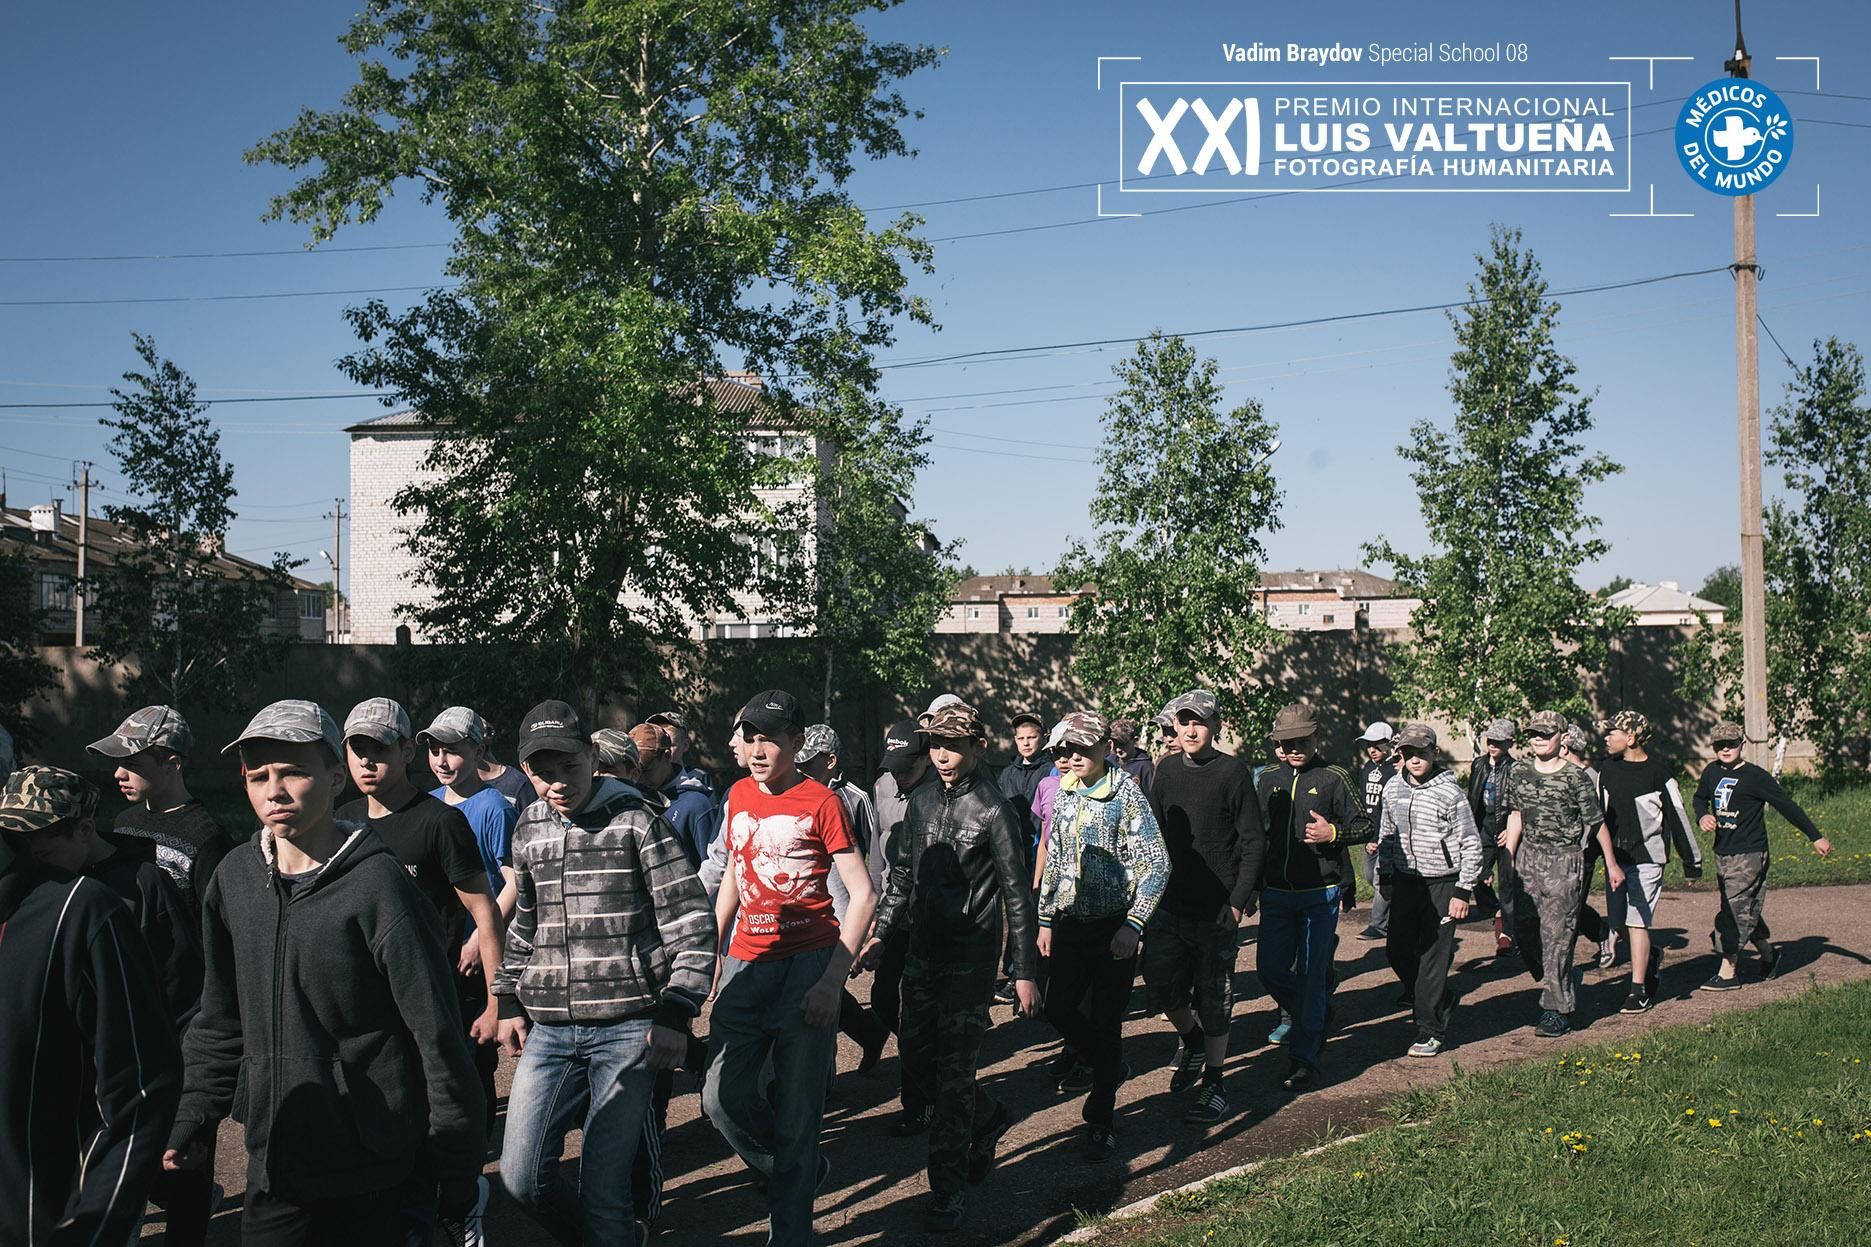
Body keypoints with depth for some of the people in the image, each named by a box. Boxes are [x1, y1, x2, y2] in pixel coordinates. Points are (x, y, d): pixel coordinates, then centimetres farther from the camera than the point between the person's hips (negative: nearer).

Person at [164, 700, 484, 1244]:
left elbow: (438, 1035, -11)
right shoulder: (235, 878, 4)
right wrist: (194, 1121, 7)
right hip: (272, 1171, 5)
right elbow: (221, 1021, 15)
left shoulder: (377, 882, -13)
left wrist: (458, 1174, -10)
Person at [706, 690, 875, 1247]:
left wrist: (832, 981, -16)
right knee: (724, 1099, -2)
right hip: (746, 965, 5)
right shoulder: (739, 796, 10)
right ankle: (801, 1172, 25)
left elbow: (862, 896, -8)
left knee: (795, 1113, -1)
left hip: (808, 965, -5)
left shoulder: (820, 803, -6)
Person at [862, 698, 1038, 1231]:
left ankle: (949, 1190, 7)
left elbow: (1017, 894, -10)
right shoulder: (921, 803, 7)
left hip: (970, 960, -7)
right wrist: (881, 933, 11)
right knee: (916, 1057, 12)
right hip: (922, 952, 7)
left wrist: (1024, 971, -11)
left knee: (953, 1073, -4)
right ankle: (987, 1120, 37)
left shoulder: (993, 810, -11)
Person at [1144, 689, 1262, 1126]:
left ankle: (1213, 1085, 17)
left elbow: (1254, 842, -8)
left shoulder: (1232, 771, -7)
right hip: (1169, 904, 4)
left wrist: (1238, 902, -14)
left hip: (1216, 909, -4)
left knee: (1213, 1000, 3)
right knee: (1161, 985, -1)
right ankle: (1191, 1040, 29)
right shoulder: (1167, 770, 7)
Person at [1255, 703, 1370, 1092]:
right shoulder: (1268, 779, 7)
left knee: (1310, 976, -1)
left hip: (1320, 894, -4)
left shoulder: (1332, 778, -4)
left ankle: (1305, 1058, 7)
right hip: (1275, 894, 4)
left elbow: (1365, 826, 0)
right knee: (1271, 970, 5)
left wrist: (1333, 833, -19)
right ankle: (1310, 1018, 33)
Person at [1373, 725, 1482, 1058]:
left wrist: (1463, 892, -12)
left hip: (1442, 884, -6)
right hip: (1405, 881, 6)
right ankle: (1440, 1003, 31)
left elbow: (1471, 845, -9)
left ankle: (1431, 1030, 6)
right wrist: (1384, 876, 15)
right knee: (1397, 951, 8)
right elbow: (1386, 834, 17)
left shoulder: (1450, 792, -12)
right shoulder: (1393, 787, 5)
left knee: (1433, 958, -4)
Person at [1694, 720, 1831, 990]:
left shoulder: (1755, 776, -11)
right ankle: (1769, 954, 34)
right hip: (1722, 853, 6)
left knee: (1735, 910, -8)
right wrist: (1702, 816, 1)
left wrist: (1816, 837, -4)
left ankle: (1728, 973, -4)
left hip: (1749, 854, -6)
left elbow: (1787, 806, -7)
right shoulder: (1712, 772, 7)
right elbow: (1700, 798, 24)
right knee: (1748, 910, 14)